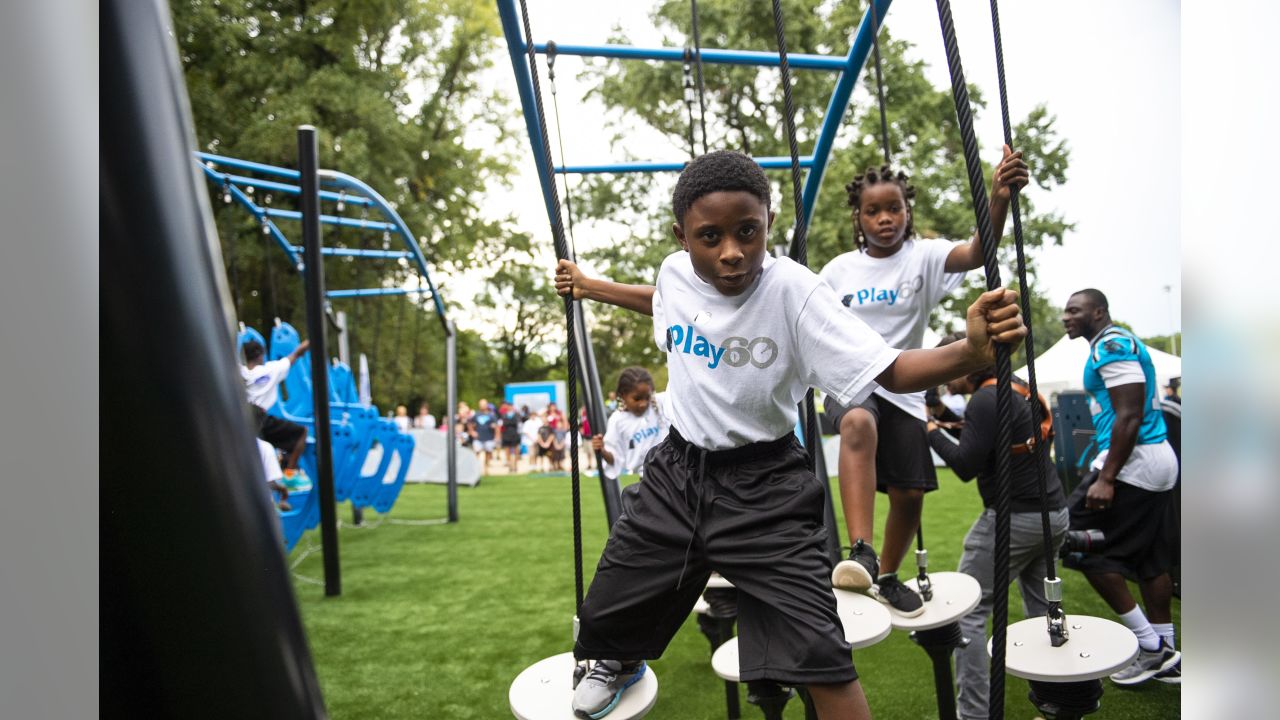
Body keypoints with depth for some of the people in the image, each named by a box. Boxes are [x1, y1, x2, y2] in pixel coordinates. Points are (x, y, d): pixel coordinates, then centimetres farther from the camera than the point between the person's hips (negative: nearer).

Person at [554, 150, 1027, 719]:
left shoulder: (792, 290, -22)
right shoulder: (673, 273, -6)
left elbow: (891, 371, -26)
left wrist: (971, 351, -44)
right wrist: (589, 286, 29)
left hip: (764, 488, -4)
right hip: (677, 471, 5)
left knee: (819, 654, -14)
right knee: (602, 618, 16)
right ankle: (622, 665, 53)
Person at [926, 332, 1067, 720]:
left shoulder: (986, 400, -15)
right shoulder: (1019, 390, 12)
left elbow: (965, 466, -18)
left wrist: (933, 431, -7)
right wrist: (952, 425, 9)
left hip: (1014, 518, -10)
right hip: (1053, 513, 10)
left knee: (968, 611, -3)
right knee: (1041, 607, 20)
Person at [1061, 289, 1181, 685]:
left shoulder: (1111, 345, -13)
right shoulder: (1124, 343, 18)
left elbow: (1130, 416, -21)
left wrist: (1106, 478, -23)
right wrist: (1105, 465, 24)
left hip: (1132, 461, -10)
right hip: (1159, 463, 10)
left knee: (1084, 545, -5)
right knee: (1150, 559, 13)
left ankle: (1150, 644, 2)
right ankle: (1167, 656, 21)